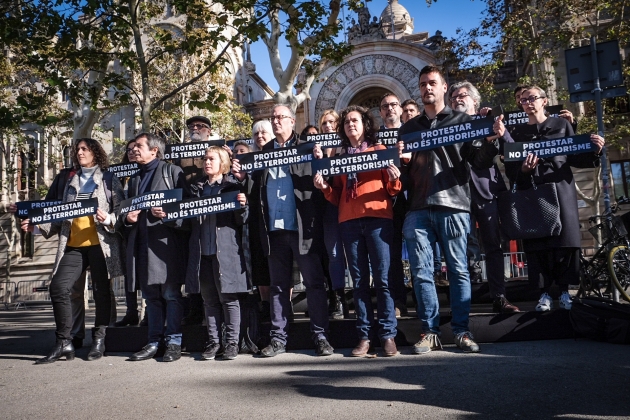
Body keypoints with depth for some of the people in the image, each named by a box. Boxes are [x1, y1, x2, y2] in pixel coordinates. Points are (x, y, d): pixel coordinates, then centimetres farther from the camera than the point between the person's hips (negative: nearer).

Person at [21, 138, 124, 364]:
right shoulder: (71, 182, 21)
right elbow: (63, 215, 20)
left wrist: (108, 219, -19)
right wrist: (37, 224, 8)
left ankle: (99, 340, 14)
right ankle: (63, 342, 2)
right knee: (58, 287, -7)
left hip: (100, 243, -4)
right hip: (73, 245, 4)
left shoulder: (109, 179, 7)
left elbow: (121, 209, 0)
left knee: (101, 291, 1)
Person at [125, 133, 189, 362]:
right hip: (142, 243, 7)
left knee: (171, 293, -3)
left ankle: (174, 342, 4)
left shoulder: (172, 171, 3)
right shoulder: (135, 179, 24)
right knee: (151, 295, 10)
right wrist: (127, 217, 6)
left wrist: (168, 214, -19)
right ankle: (154, 341, 18)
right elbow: (127, 209, 28)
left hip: (166, 240, -6)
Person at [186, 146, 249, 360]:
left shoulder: (232, 186, 2)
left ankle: (232, 342, 11)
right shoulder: (197, 188, 15)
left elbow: (241, 221, -2)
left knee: (228, 297, 1)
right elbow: (189, 218, 16)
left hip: (226, 250, -4)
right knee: (209, 298, 10)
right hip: (202, 250, 4)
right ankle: (213, 341, 20)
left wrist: (242, 206, -22)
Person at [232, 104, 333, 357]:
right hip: (274, 228, 4)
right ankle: (278, 338, 19)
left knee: (314, 282, 2)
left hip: (302, 226, -3)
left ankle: (320, 336, 11)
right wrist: (242, 177, -4)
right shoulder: (264, 152, 16)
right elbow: (255, 188, 13)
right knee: (278, 285, 10)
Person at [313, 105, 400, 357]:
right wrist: (324, 188, -2)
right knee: (359, 280, 4)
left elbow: (392, 190, 7)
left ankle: (388, 335, 1)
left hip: (377, 218, -3)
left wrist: (394, 180, -14)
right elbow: (337, 197, 16)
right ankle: (364, 336, 8)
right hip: (349, 221, 3)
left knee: (382, 278, -6)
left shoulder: (380, 150, 11)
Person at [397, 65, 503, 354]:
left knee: (458, 270, 0)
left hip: (453, 206, -2)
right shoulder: (409, 127, 19)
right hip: (418, 209, 3)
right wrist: (403, 160, -3)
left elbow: (479, 162, 4)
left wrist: (492, 141, -15)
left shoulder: (462, 121, 11)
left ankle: (461, 330, 10)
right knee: (421, 272, 1)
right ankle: (430, 331, 10)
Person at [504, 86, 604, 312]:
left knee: (565, 240, -2)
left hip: (560, 189, 0)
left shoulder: (562, 124, 12)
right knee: (538, 244, -4)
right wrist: (523, 168, -15)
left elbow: (574, 157, 6)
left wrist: (594, 152, -12)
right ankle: (545, 292, 2)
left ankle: (564, 291, 8)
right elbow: (510, 169, 5)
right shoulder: (517, 132, 14)